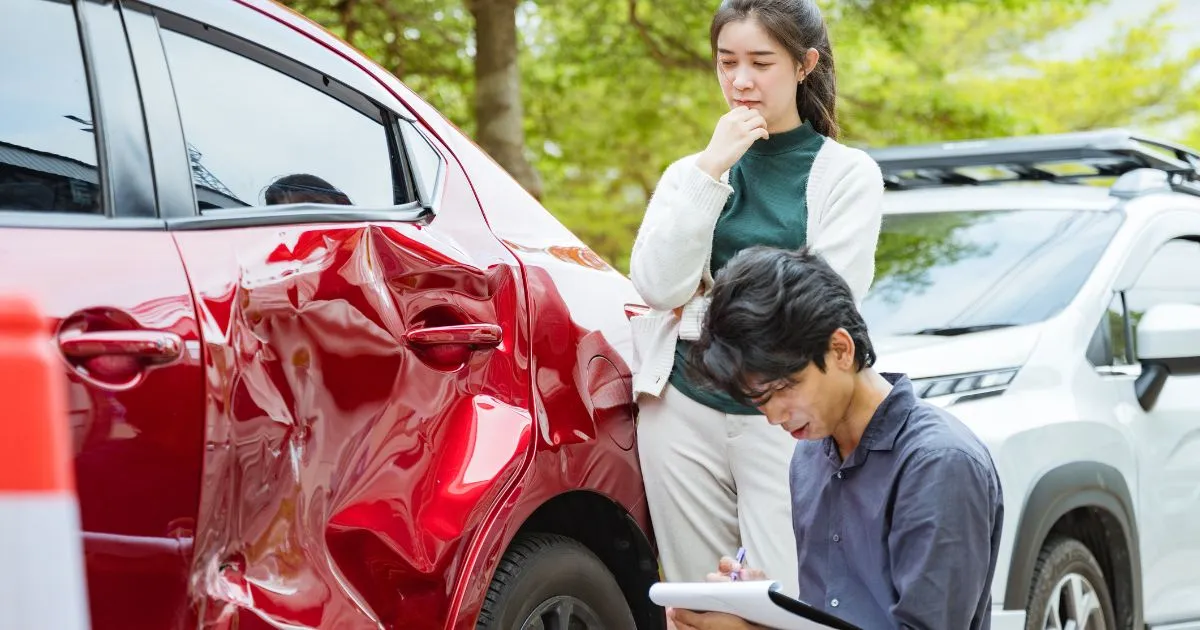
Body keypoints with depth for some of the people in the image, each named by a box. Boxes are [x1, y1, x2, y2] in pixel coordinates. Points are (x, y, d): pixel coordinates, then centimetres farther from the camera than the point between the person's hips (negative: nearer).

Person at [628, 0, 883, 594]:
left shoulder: (847, 173, 3)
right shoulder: (688, 171, 12)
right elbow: (658, 287, -3)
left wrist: (710, 300, 0)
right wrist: (709, 171, -7)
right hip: (685, 408, 3)